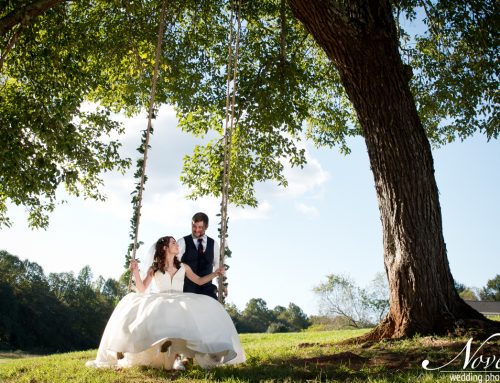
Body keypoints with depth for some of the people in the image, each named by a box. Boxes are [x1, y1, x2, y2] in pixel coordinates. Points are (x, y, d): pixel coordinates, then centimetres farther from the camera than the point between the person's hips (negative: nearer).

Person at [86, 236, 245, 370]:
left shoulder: (183, 267, 19)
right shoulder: (154, 268, 12)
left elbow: (199, 281, 23)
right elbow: (142, 290, 5)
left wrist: (215, 273, 15)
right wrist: (135, 271, -6)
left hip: (181, 303, 2)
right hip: (161, 303, -1)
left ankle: (175, 357, -36)